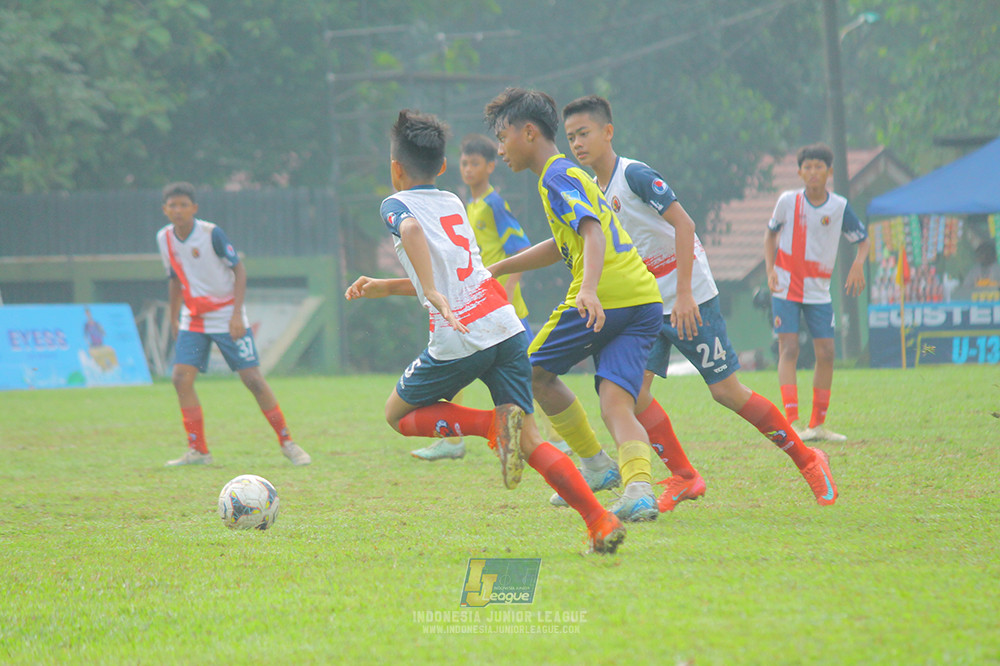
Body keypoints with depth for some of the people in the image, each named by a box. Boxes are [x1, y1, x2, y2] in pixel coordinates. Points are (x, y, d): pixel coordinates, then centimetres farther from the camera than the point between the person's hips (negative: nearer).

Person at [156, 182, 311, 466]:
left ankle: (287, 443, 5)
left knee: (253, 379, -7)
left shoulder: (211, 234, -15)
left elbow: (239, 269, -10)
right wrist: (173, 319, 17)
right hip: (193, 320, 4)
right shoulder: (165, 239, 0)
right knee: (181, 377, -12)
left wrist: (237, 315, -18)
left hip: (227, 316, -4)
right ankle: (198, 451, -4)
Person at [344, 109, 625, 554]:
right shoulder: (454, 203, 25)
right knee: (528, 439, 6)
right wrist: (384, 287, 38)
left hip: (458, 339, -6)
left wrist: (431, 292, -27)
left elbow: (411, 229, -21)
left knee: (399, 414, 16)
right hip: (506, 325, 6)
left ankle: (494, 423, -8)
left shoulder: (396, 205, 5)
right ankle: (600, 521, -12)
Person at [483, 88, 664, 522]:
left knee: (534, 369, 14)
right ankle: (640, 486, -31)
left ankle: (595, 464, 18)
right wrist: (496, 270, 44)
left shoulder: (557, 177, -4)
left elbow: (592, 232, -21)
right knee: (616, 402, -6)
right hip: (644, 300, 8)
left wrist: (589, 289, -37)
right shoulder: (568, 173, 26)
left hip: (603, 298, -8)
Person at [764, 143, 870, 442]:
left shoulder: (839, 207, -5)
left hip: (819, 291, 2)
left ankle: (818, 424, 12)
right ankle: (791, 422, -21)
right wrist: (770, 270, -3)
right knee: (789, 349, -13)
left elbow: (862, 238, 6)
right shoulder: (788, 201, -6)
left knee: (826, 352, 0)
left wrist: (858, 264, -15)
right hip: (786, 288, -2)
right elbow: (771, 233, 10)